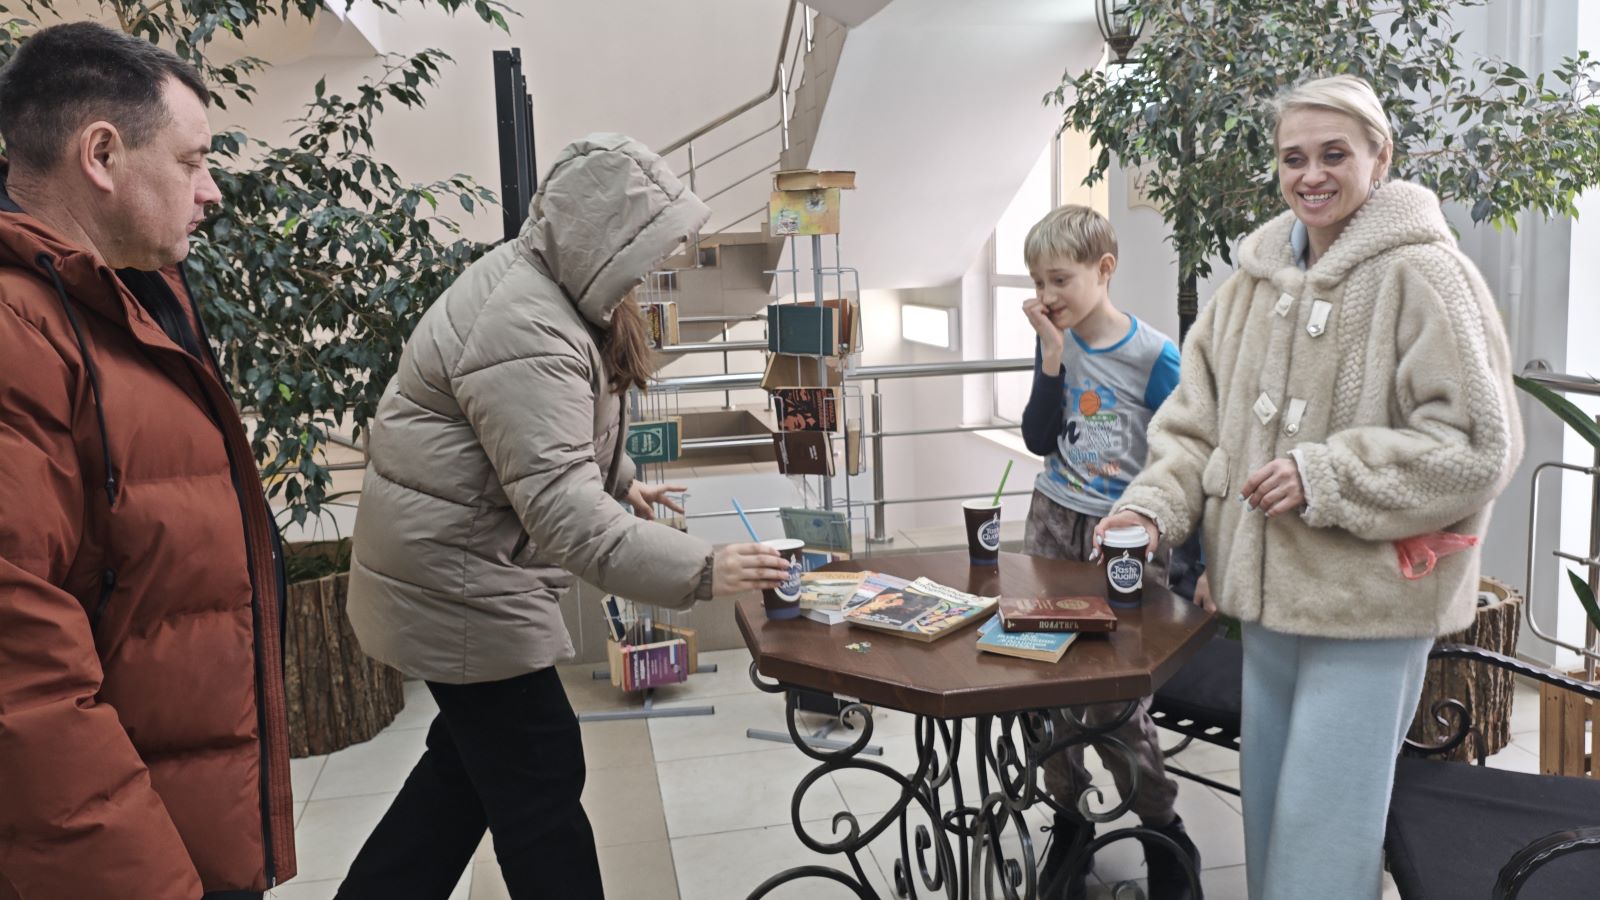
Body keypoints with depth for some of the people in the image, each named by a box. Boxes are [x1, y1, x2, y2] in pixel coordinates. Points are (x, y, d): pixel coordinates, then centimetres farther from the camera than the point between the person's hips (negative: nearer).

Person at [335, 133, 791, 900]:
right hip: (458, 583, -10)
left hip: (456, 567, 10)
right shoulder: (525, 332, -29)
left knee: (471, 760, 23)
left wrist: (619, 480, 20)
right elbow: (560, 506, -36)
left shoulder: (538, 284, 5)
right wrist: (697, 571, -37)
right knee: (539, 780, 4)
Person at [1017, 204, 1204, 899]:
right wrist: (1053, 355, -11)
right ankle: (1068, 822, 25)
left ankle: (1165, 835, 19)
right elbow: (1040, 441, -5)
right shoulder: (1055, 343, 3)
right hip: (1054, 524, 5)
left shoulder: (1153, 355, -11)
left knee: (1113, 699, -4)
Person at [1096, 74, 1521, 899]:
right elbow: (1198, 417, 8)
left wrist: (1325, 478, -19)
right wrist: (1154, 504, -7)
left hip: (1370, 606, -6)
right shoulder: (1257, 276, 7)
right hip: (1268, 594, 6)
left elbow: (1477, 444, -14)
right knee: (1266, 817, 21)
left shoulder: (1423, 274, -12)